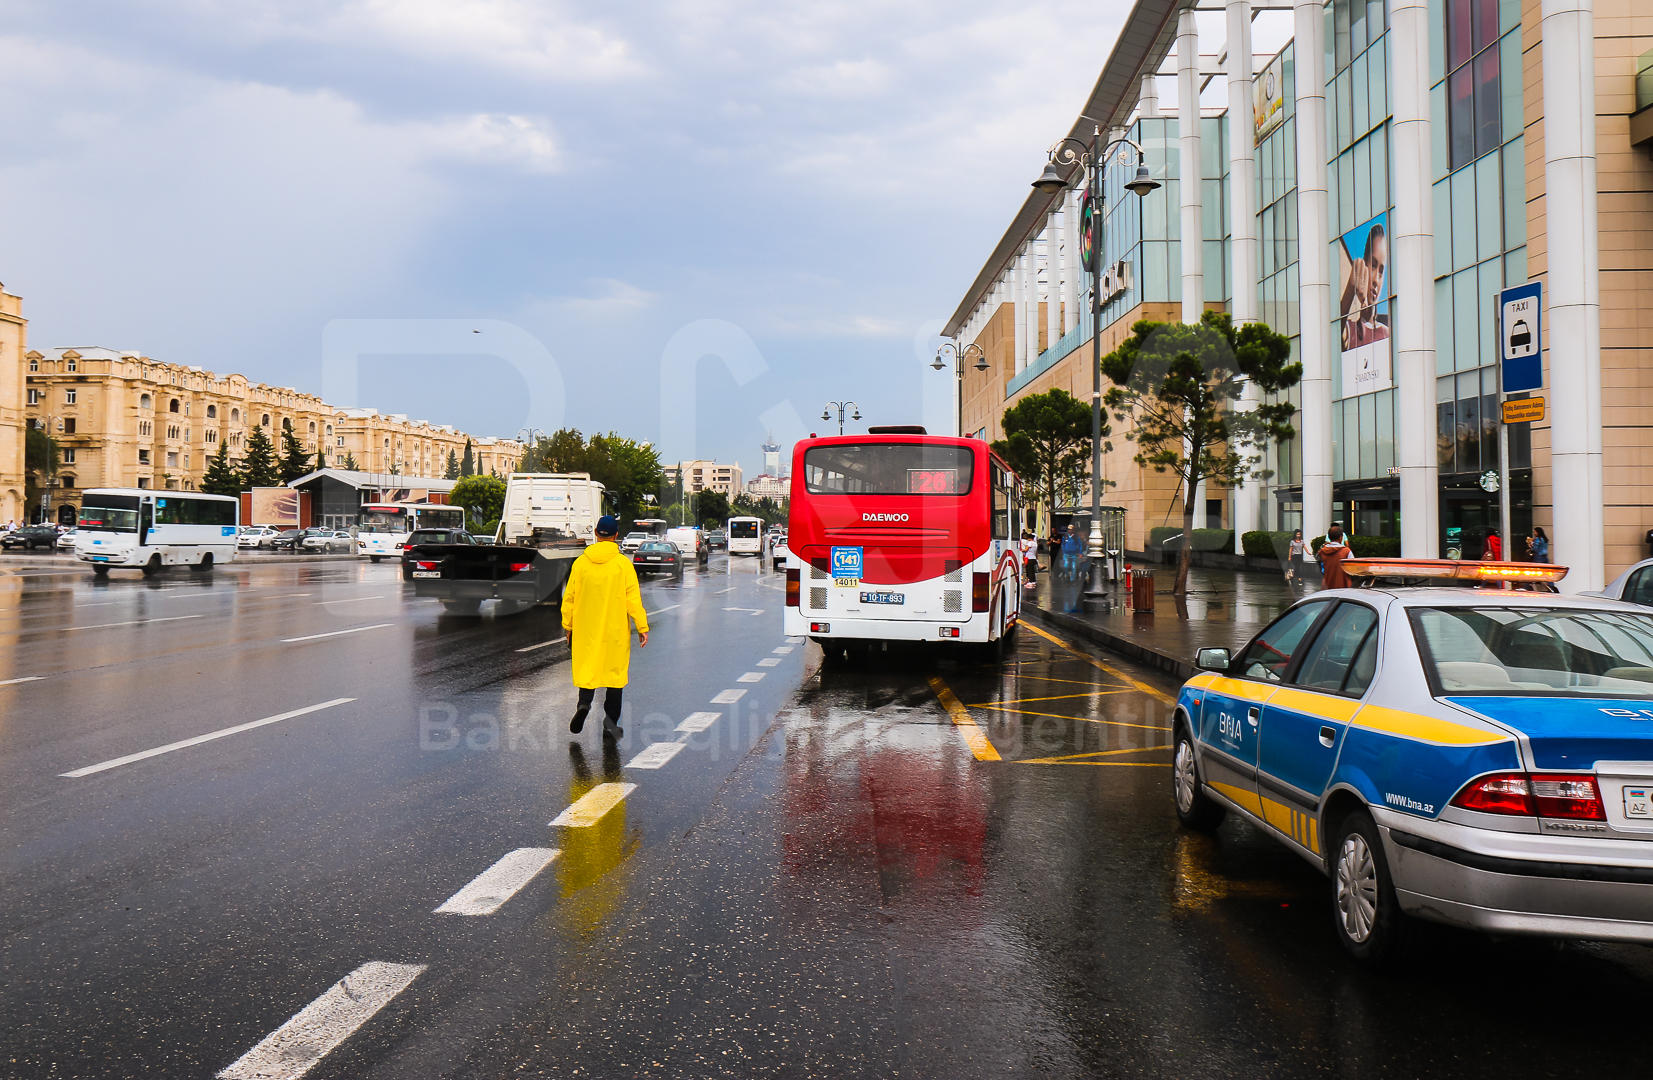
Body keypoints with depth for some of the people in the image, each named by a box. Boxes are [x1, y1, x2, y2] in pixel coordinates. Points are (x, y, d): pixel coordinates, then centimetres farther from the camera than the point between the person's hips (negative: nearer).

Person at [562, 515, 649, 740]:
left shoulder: (581, 562, 1)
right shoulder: (623, 563, -6)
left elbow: (569, 597, 4)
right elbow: (633, 598, -8)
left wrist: (568, 626, 14)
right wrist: (642, 628, -3)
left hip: (586, 629, 2)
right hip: (616, 629, -1)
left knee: (587, 668, 12)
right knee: (615, 671, 8)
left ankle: (584, 703, -14)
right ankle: (610, 721, 7)